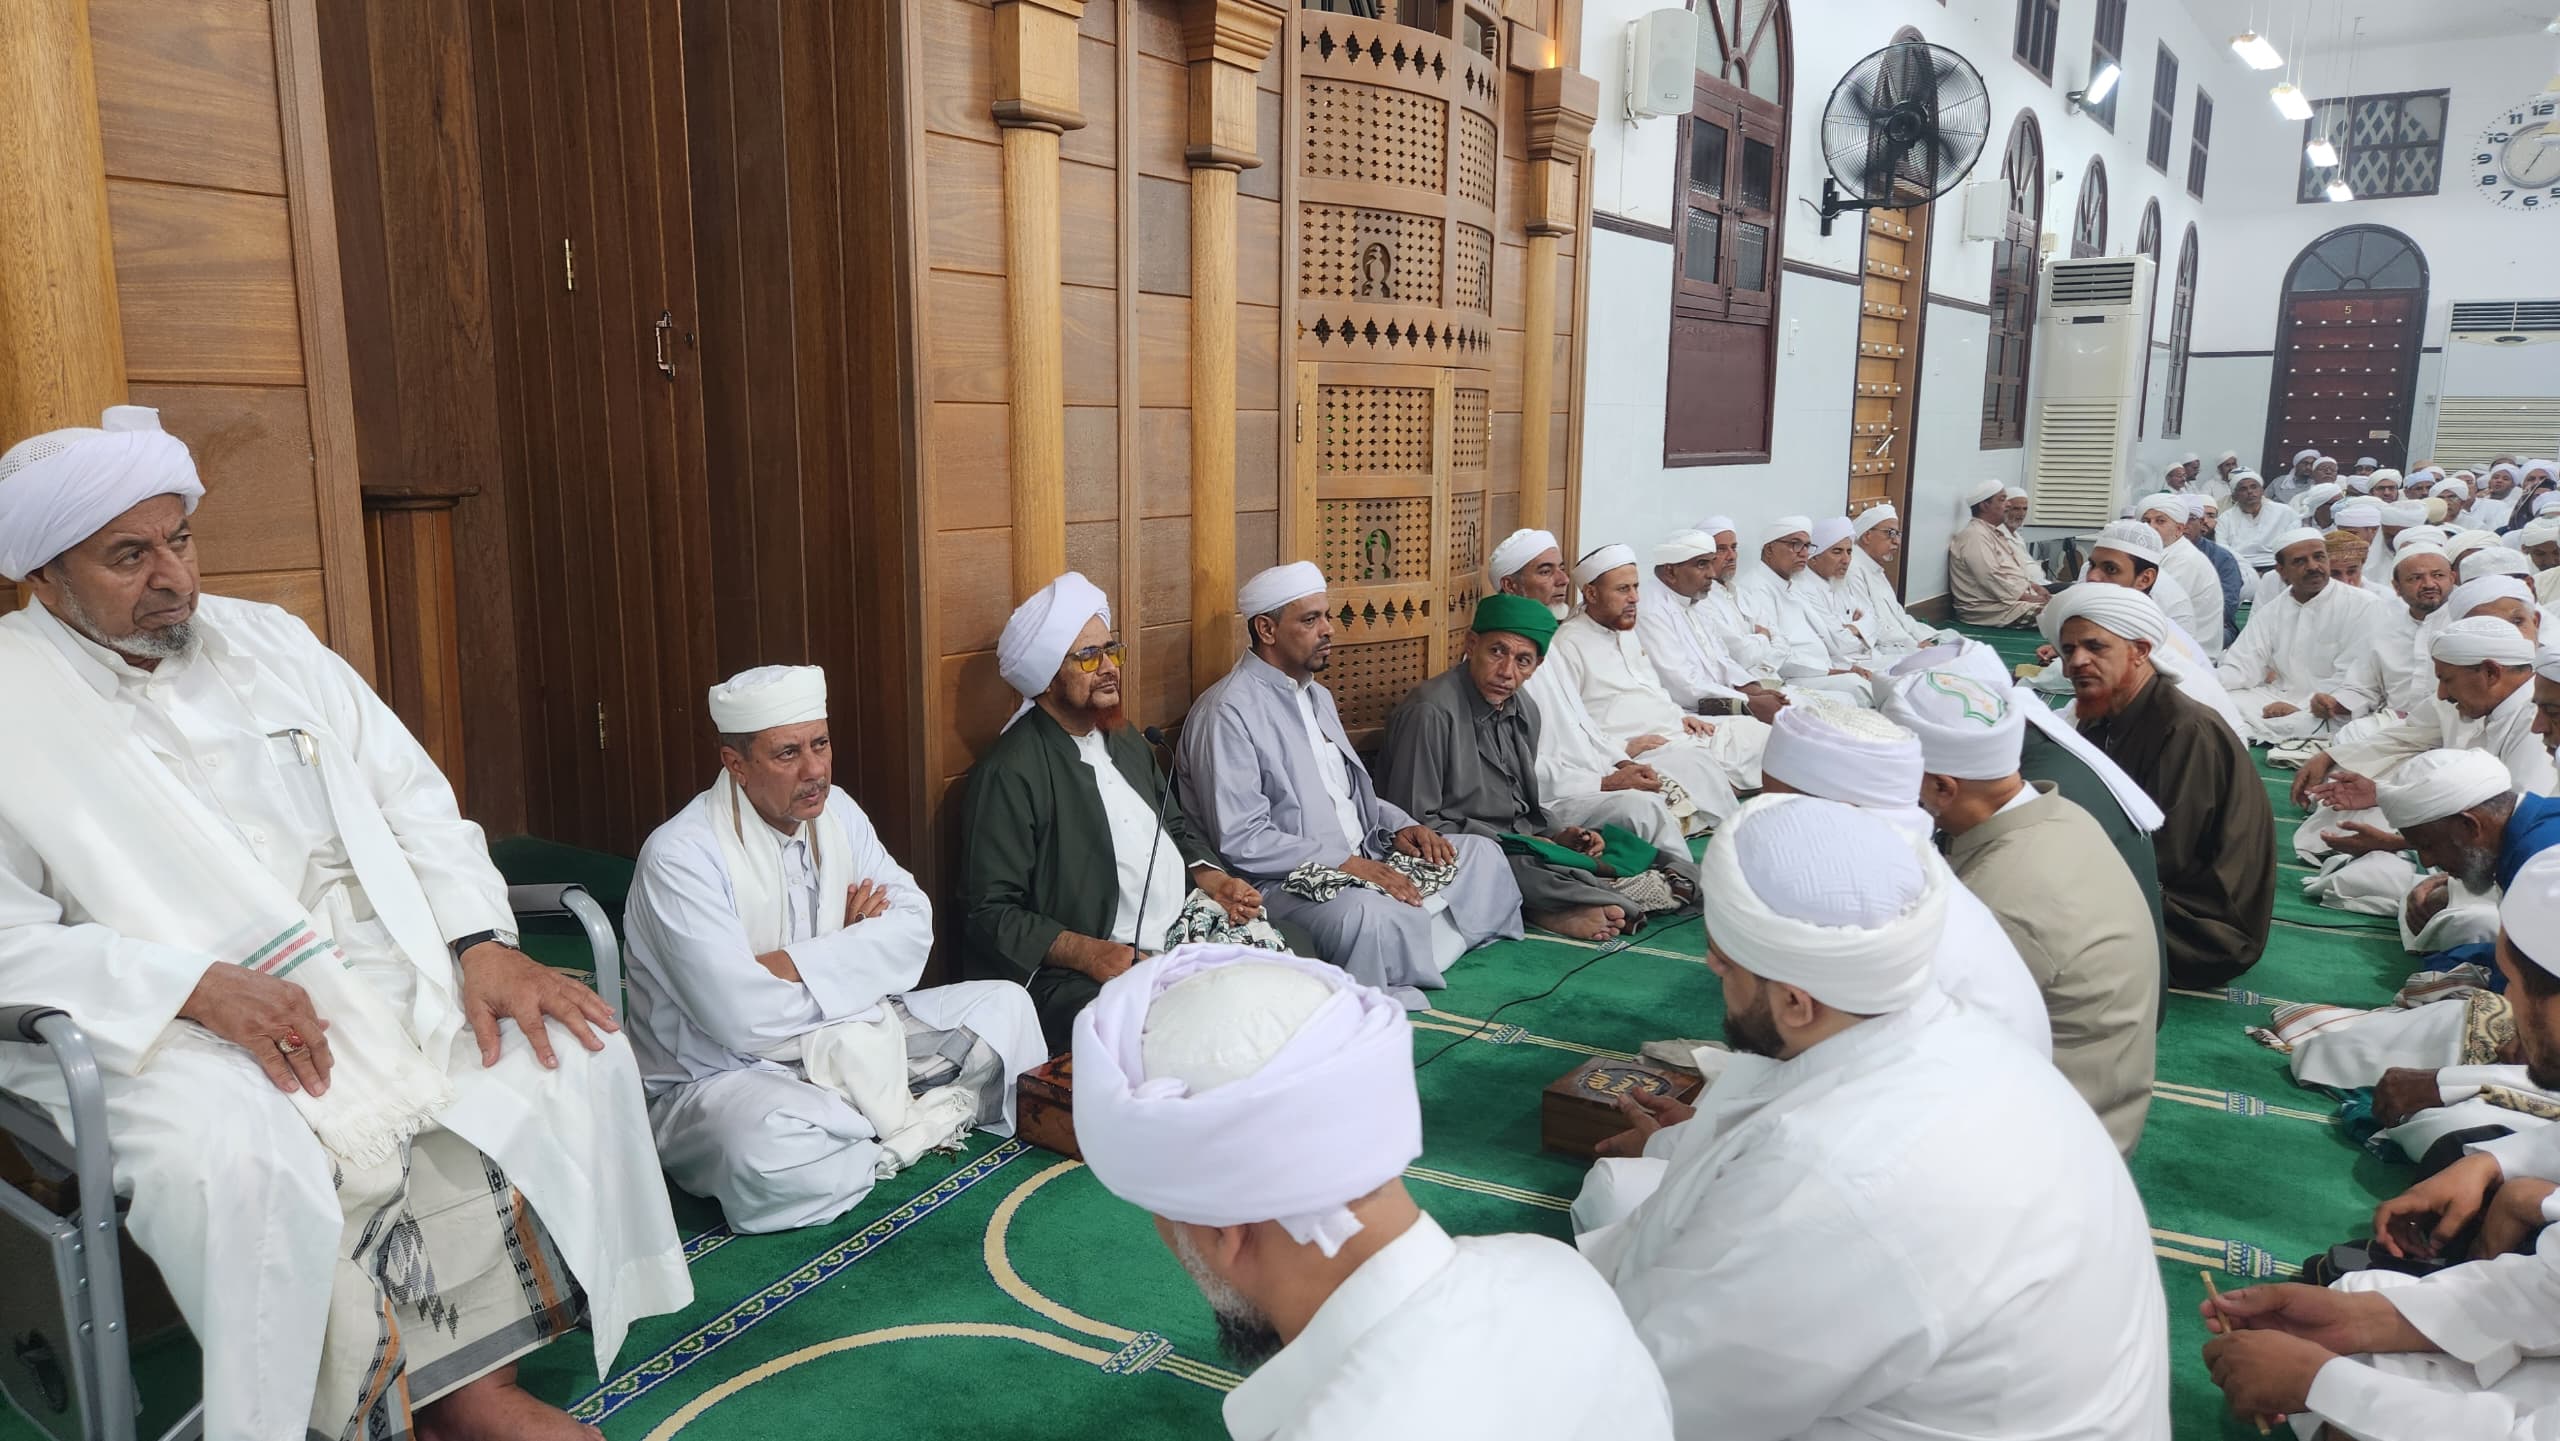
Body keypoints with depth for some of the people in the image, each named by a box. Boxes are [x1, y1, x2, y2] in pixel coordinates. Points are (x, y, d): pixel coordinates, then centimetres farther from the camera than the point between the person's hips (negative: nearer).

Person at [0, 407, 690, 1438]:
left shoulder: (267, 641, 12)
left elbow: (409, 798, 10)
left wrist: (483, 944, -6)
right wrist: (200, 989, -22)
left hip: (369, 969, 5)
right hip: (154, 1025, -4)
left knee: (573, 1053, -15)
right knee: (238, 1166, -35)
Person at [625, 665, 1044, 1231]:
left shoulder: (835, 813, 2)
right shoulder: (681, 856, -20)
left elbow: (913, 927, -6)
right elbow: (743, 1019, -27)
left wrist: (796, 967, -20)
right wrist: (851, 954, -10)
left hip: (848, 1044, 7)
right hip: (721, 1075, -6)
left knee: (1004, 1003, 1)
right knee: (768, 1150, -39)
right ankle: (933, 1120, -12)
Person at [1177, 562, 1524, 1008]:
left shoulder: (1316, 695, 18)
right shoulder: (1228, 712, -14)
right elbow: (1241, 840, -21)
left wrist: (1399, 826, 4)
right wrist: (1345, 864, -21)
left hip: (1361, 861, 10)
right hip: (1285, 883, -10)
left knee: (1481, 853, 4)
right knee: (1372, 916, -37)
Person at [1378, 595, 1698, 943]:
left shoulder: (1524, 712, 11)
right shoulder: (1431, 714, -17)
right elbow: (1415, 823, -17)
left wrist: (1557, 836, -1)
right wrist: (1505, 844, -16)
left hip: (1517, 843, 9)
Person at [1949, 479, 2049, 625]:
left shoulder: (1994, 533, 20)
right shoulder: (1975, 536, -15)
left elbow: (2015, 571, 23)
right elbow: (1992, 580, -23)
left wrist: (2036, 588, 6)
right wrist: (2030, 598, -18)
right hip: (1991, 609, -10)